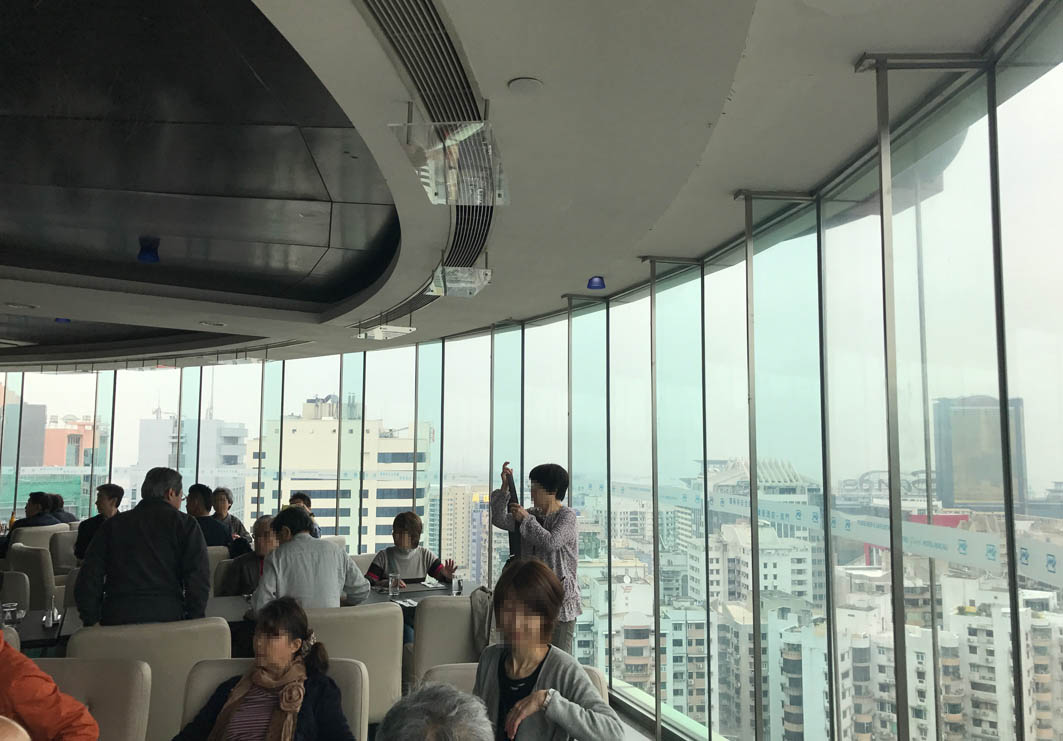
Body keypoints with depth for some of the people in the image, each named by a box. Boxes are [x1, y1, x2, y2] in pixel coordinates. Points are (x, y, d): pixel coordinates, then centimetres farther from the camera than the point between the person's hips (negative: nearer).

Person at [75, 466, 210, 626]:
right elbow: (198, 579, -4)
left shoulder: (112, 525, 15)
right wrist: (193, 624, 2)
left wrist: (91, 621, 16)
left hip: (116, 619, 3)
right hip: (168, 617, -3)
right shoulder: (185, 524, 5)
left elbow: (87, 579, 11)